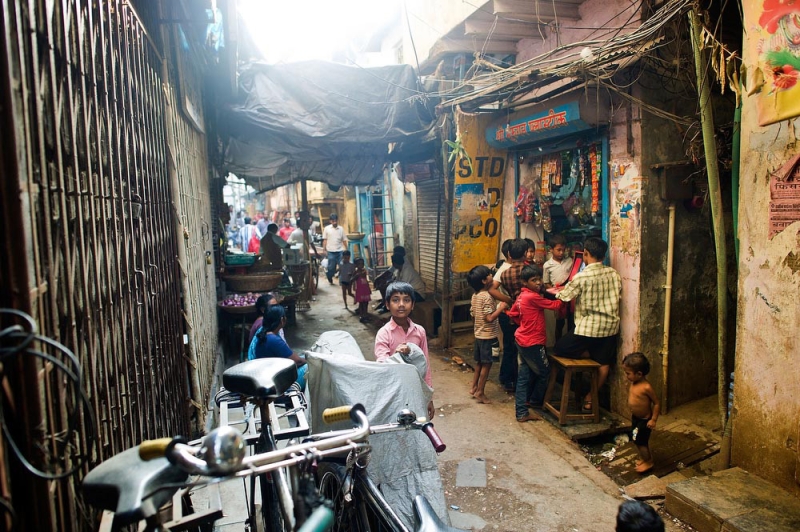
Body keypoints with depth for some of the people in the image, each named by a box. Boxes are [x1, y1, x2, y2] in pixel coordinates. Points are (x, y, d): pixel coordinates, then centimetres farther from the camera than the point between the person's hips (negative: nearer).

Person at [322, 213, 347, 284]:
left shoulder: (341, 229, 5)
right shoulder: (327, 228, 1)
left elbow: (344, 240, 7)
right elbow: (325, 240, 3)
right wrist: (324, 250, -1)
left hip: (340, 251, 1)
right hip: (331, 251, -1)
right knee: (331, 267, 6)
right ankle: (330, 279, 30)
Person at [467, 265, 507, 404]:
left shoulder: (475, 296, 5)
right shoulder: (487, 296, -21)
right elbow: (490, 318, -25)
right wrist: (501, 308, -14)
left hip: (478, 334, 8)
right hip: (488, 336, -8)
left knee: (479, 363, 18)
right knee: (486, 364, 3)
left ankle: (474, 388, 26)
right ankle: (480, 392, 9)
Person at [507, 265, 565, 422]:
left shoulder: (521, 296, 8)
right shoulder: (533, 297, -20)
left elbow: (512, 314, 18)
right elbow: (554, 305, -14)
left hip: (522, 341, 9)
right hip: (532, 343, -9)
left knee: (524, 377, 11)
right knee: (544, 372, 12)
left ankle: (522, 412, 15)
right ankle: (535, 401, 31)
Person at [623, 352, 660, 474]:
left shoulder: (646, 387, -29)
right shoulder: (633, 384, -4)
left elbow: (657, 403, -21)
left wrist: (653, 420, -20)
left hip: (644, 420, -8)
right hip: (635, 418, 8)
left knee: (640, 442, 5)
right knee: (636, 440, 20)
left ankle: (648, 462, 25)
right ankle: (644, 457, 39)